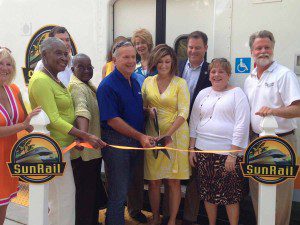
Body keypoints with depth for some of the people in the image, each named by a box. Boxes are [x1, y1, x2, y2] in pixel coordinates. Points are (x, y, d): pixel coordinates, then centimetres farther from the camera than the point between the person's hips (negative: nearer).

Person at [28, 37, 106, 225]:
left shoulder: (54, 79, 13)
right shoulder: (41, 80, -18)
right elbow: (54, 120, -24)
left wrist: (78, 137, 1)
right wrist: (86, 136, -25)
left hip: (62, 144, 10)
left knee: (60, 195, 20)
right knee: (64, 196, 0)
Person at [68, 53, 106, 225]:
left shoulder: (88, 85, 13)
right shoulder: (77, 87, -18)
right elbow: (82, 111, -37)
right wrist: (83, 135, -51)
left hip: (94, 147, 10)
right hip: (84, 148, -10)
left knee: (94, 188, 22)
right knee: (86, 191, 1)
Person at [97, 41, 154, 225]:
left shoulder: (135, 82, 10)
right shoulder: (108, 85, -15)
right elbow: (112, 120, -19)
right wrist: (140, 136, -19)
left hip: (137, 140, 8)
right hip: (116, 141, -8)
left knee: (135, 185, 20)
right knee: (118, 192, 1)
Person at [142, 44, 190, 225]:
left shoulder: (180, 83, -2)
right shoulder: (148, 81, 7)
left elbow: (183, 112, -9)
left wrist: (167, 135, -18)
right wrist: (149, 110, -10)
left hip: (175, 135, -2)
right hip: (152, 135, 3)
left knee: (174, 181, 5)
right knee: (154, 181, 8)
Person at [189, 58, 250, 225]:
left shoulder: (237, 93, -2)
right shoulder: (203, 94, 11)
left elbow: (242, 125, -9)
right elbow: (194, 122, 12)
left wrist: (233, 154, -14)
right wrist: (191, 149, 7)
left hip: (229, 152, -4)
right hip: (203, 150, 4)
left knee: (231, 194, 4)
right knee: (208, 192, 12)